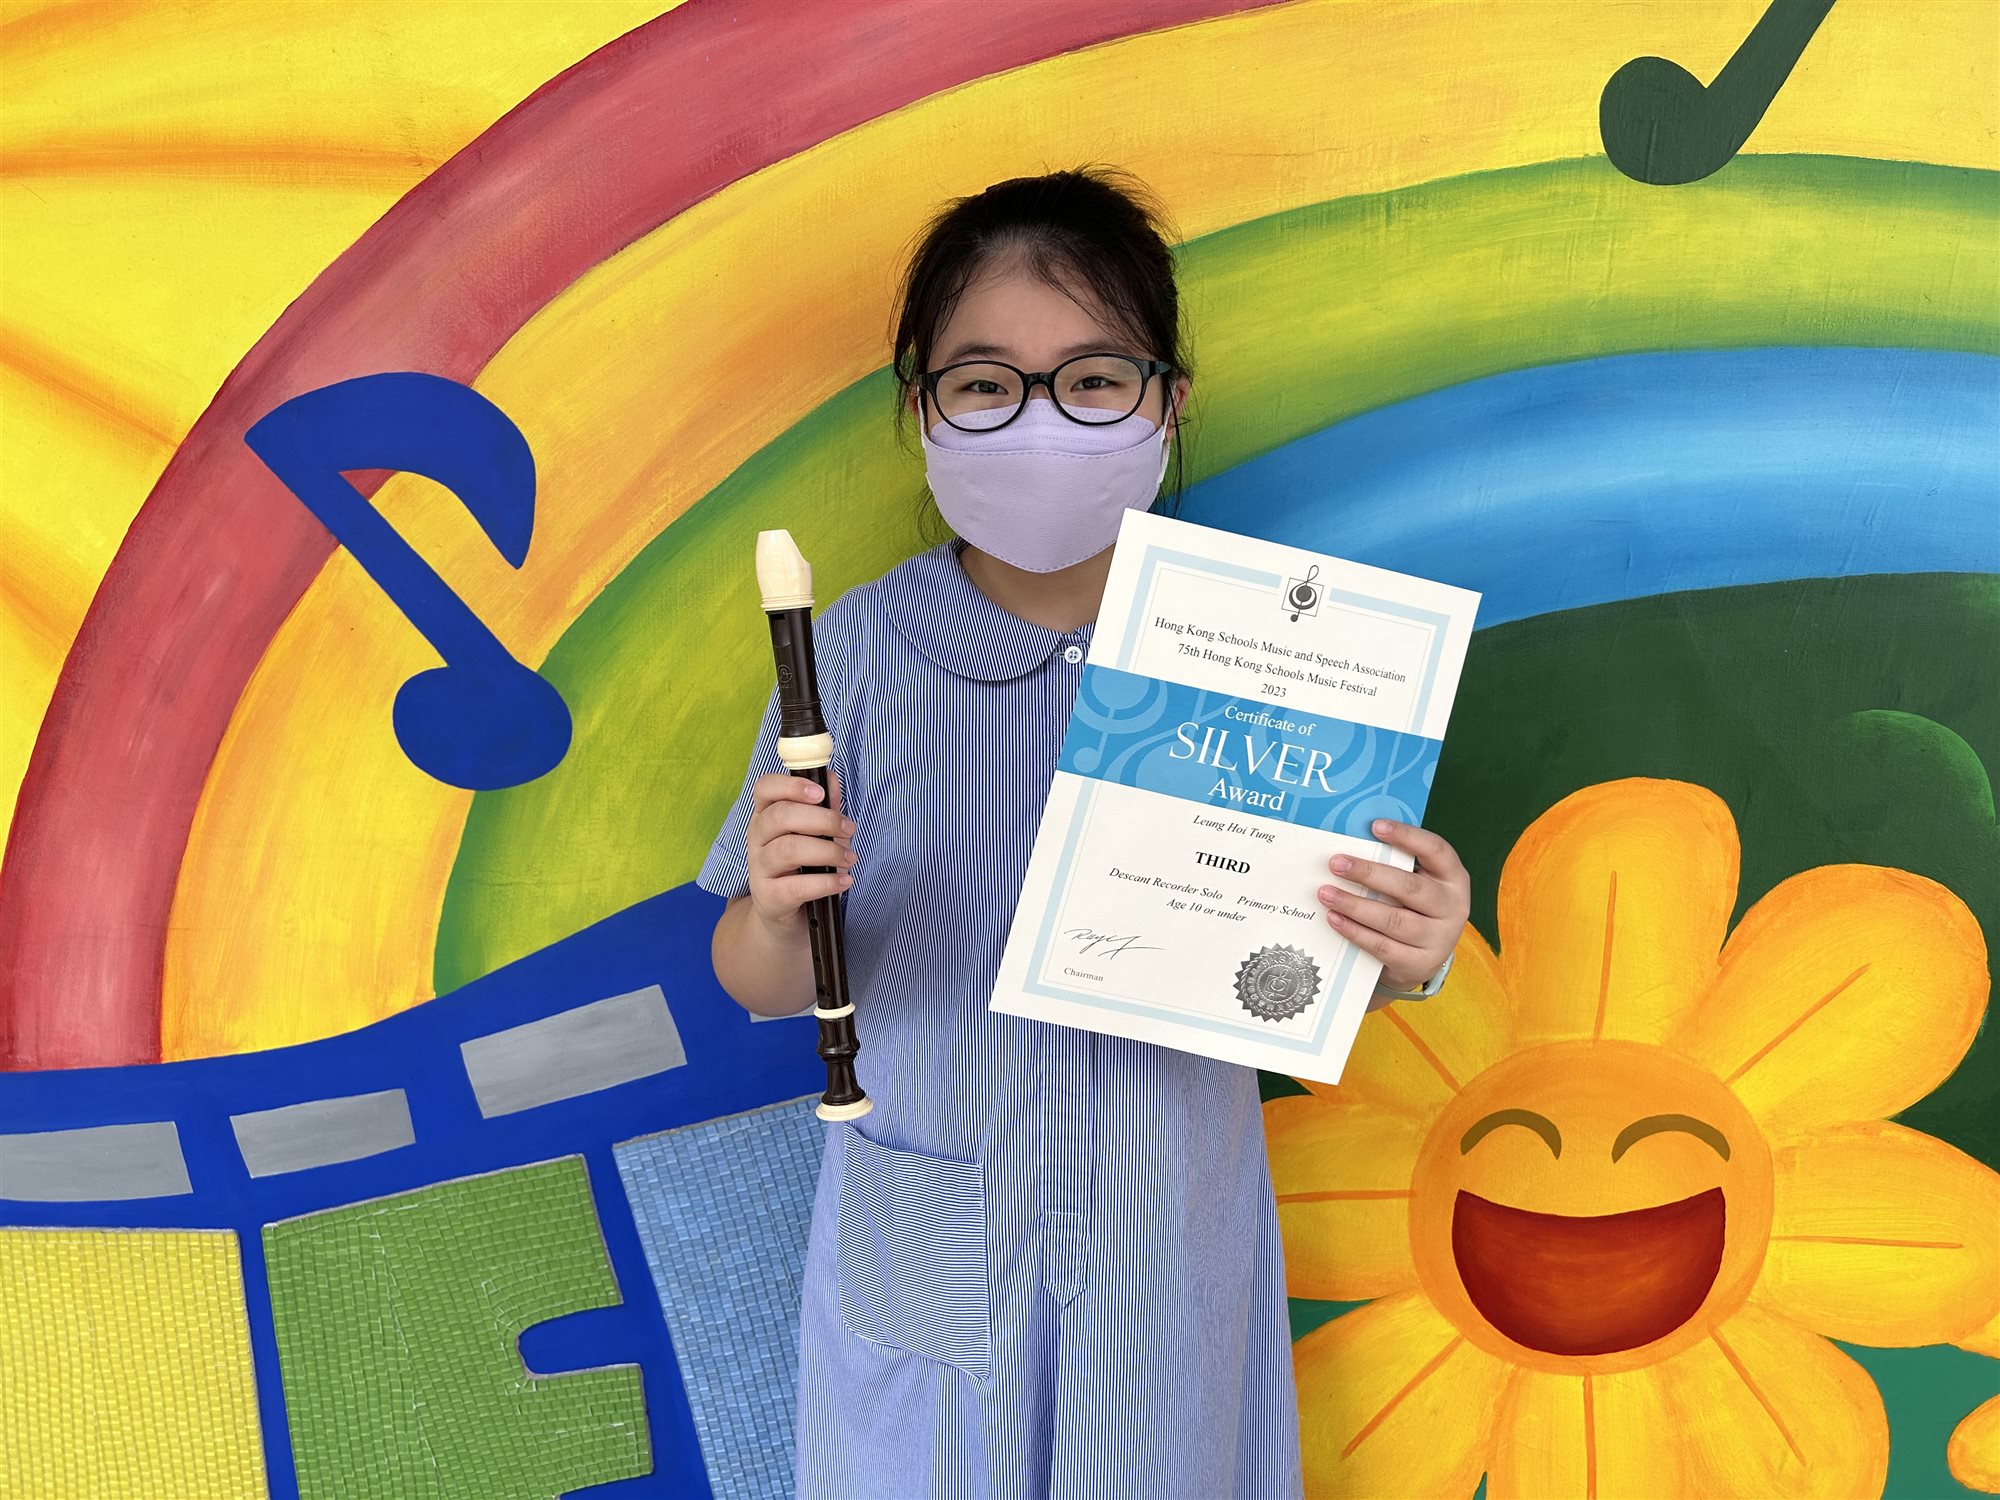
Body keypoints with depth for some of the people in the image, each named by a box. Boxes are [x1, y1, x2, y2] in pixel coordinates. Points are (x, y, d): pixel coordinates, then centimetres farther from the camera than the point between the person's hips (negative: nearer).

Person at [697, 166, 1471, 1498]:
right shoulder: (862, 653, -12)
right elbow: (766, 987, -6)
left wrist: (1404, 951, -23)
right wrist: (779, 911, -27)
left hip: (1170, 1241, 1)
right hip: (930, 1247, 0)